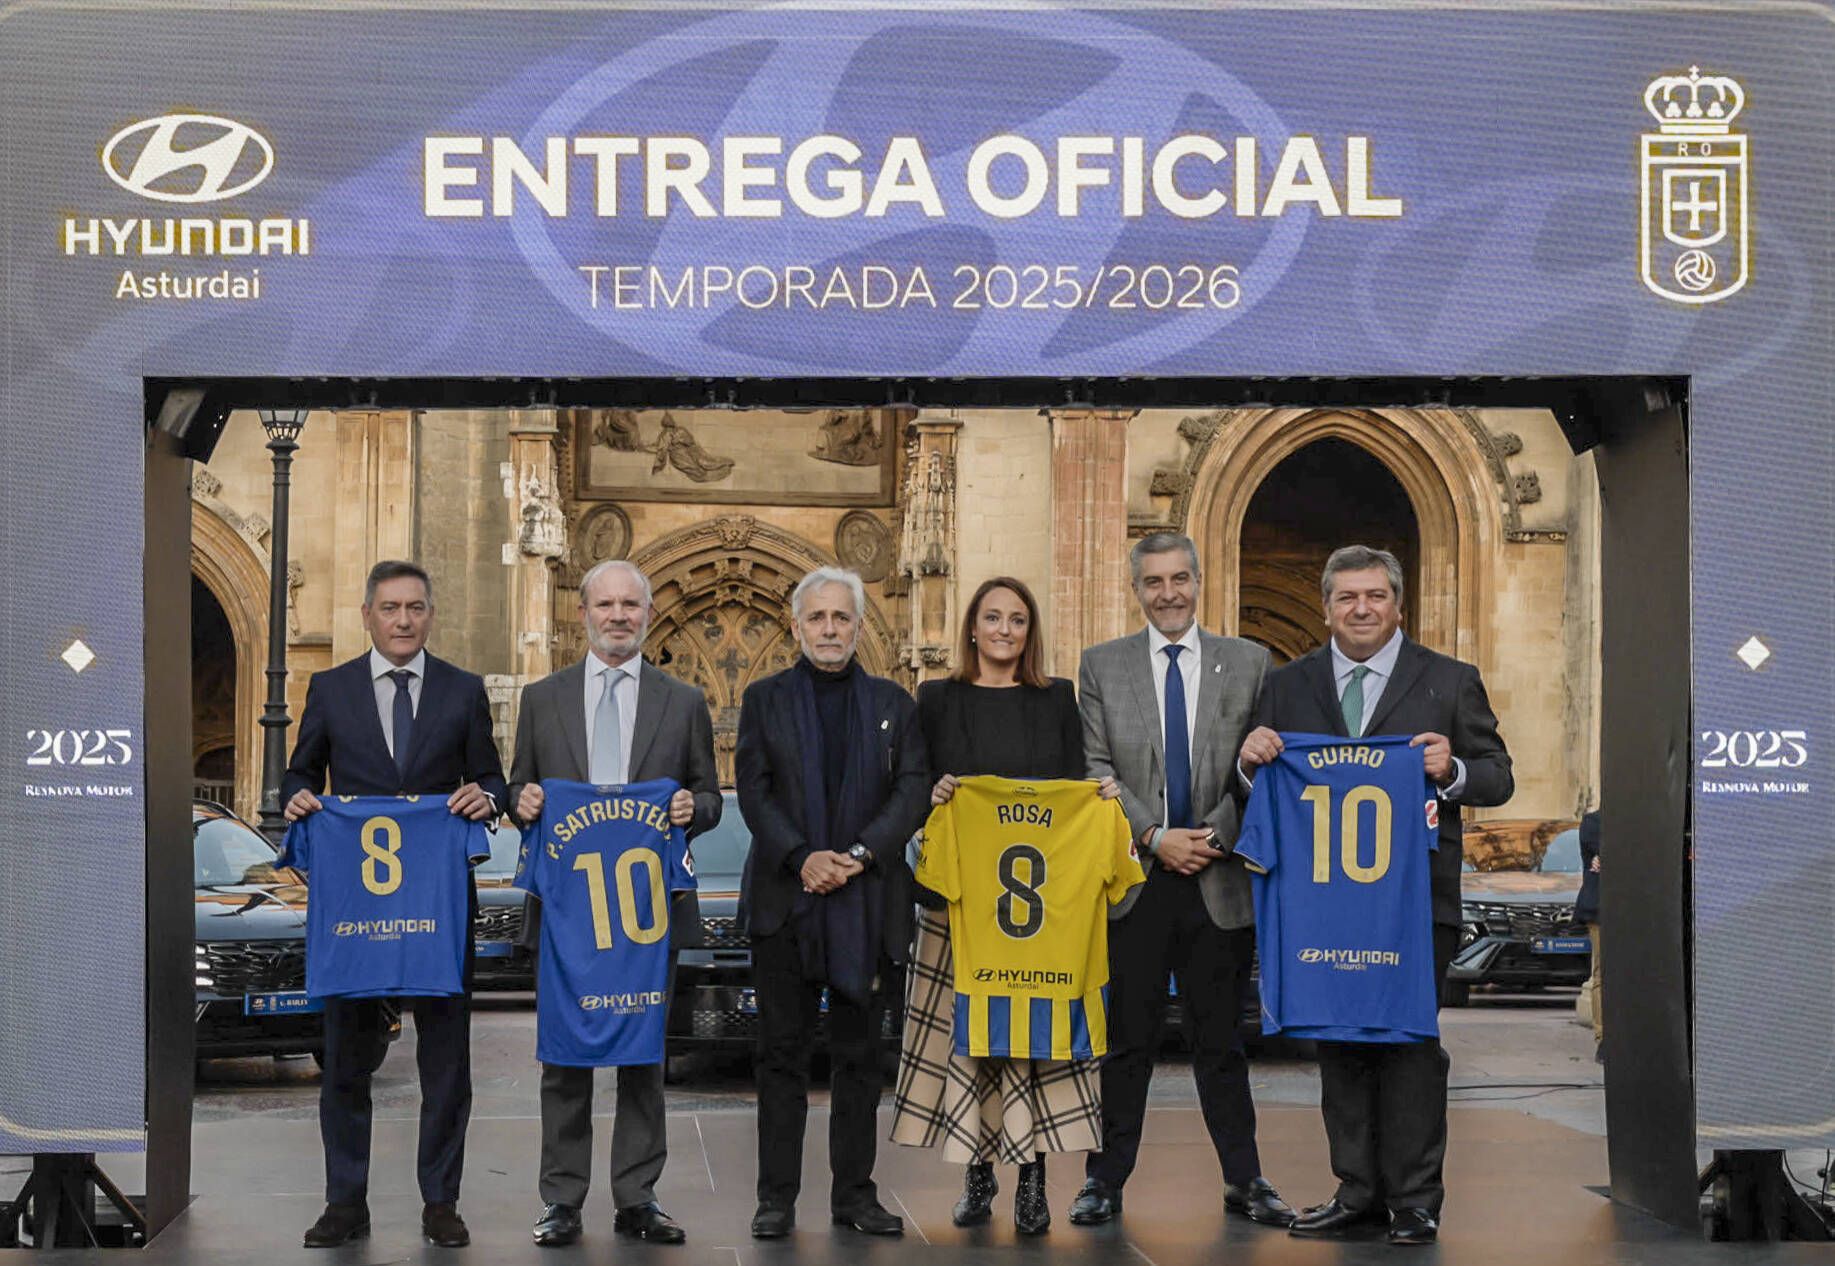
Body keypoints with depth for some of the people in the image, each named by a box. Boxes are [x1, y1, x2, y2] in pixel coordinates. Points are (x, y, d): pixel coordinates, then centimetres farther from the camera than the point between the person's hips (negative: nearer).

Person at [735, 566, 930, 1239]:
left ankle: (855, 1192, 13)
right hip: (784, 899, -1)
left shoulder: (893, 702, 10)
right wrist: (801, 858, -15)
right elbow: (752, 791, -1)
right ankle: (777, 1197, 6)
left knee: (859, 1053, 6)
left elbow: (915, 790, 1)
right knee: (782, 1052, 1)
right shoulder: (765, 699, 7)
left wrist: (860, 854, -13)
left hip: (868, 900, 1)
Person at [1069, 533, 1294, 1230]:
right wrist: (1155, 836, -9)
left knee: (1221, 1038, 7)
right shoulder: (1102, 664, 8)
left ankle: (1244, 1180, 16)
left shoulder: (1248, 662, 8)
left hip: (1219, 879, 0)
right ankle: (1105, 1180, 11)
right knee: (1126, 1037, 3)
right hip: (1133, 878, 0)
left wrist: (1213, 835, -9)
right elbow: (1095, 767, 2)